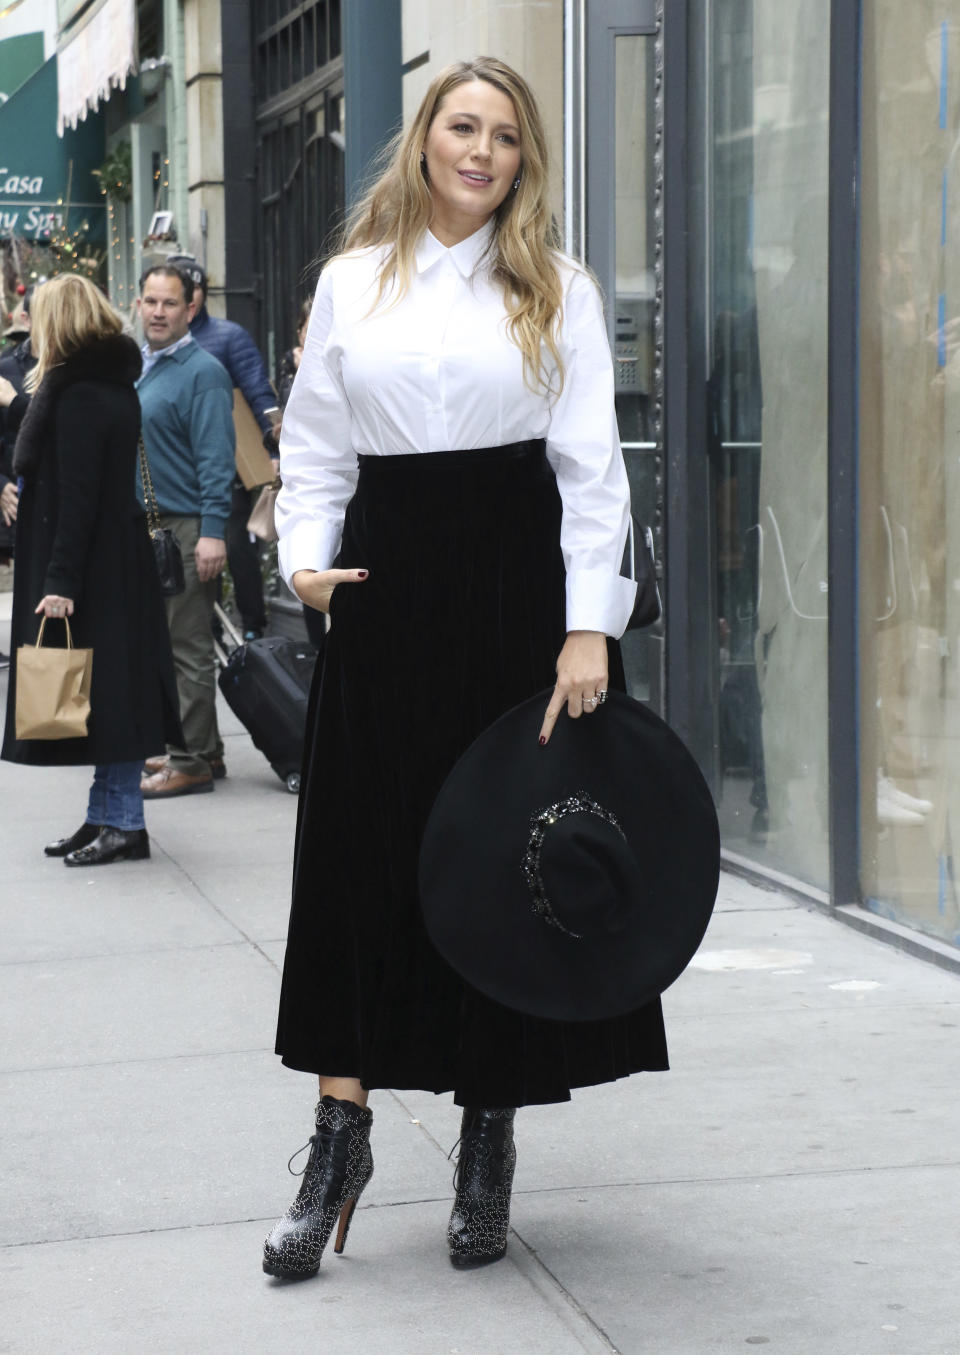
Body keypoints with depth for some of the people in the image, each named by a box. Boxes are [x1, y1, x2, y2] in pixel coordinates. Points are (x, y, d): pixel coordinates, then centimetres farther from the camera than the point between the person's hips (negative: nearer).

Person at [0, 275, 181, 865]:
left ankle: (122, 822, -1)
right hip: (121, 564, 9)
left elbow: (76, 496, -21)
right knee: (111, 689, 11)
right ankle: (108, 816, 17)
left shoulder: (76, 395, -16)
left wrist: (61, 579, -21)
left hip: (90, 567, -9)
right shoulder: (116, 385, 12)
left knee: (102, 695, -5)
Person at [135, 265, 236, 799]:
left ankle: (193, 761, -1)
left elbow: (216, 459, -16)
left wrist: (212, 531, -22)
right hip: (145, 525, 9)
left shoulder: (202, 371, -11)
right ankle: (201, 748, 22)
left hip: (186, 529, -9)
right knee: (163, 645, 13)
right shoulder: (140, 366, 15)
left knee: (188, 648, -5)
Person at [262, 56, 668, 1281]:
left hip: (518, 583, -1)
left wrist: (588, 627, -10)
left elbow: (590, 464, -2)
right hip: (387, 586, 2)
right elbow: (314, 443, 11)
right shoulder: (354, 284, 9)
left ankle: (490, 1137, 16)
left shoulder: (557, 291, 4)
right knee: (359, 858, 1)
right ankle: (341, 1135, 10)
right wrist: (307, 555, -7)